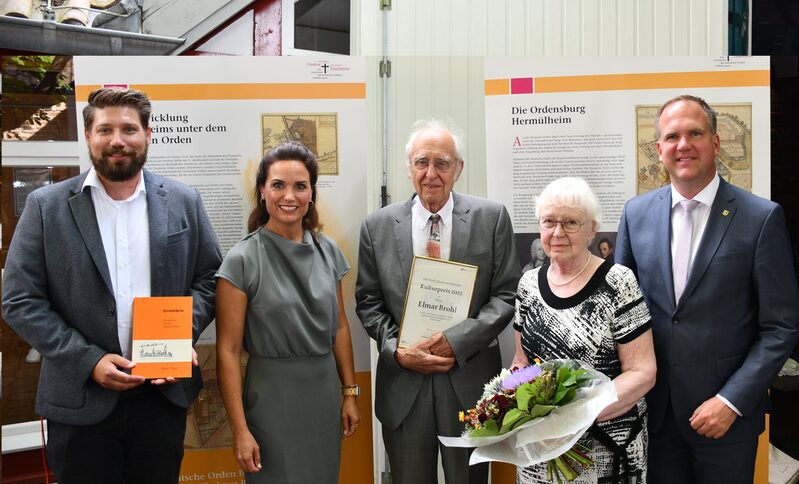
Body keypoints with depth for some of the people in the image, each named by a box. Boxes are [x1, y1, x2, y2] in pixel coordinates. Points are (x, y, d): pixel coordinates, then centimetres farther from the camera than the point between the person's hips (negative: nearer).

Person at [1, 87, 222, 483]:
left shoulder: (184, 202, 2)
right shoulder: (46, 207, -3)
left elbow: (209, 277, 7)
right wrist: (89, 360, -13)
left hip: (164, 392, 2)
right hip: (80, 400, -1)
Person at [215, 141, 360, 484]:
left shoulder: (327, 250, 3)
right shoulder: (243, 260, -11)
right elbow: (228, 351, -11)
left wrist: (350, 392, 9)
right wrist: (240, 430, -14)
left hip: (325, 394, 5)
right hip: (272, 398, -4)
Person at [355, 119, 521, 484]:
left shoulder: (492, 218, -3)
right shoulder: (378, 226, 1)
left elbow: (507, 296, -4)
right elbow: (368, 303, 5)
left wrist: (456, 341, -15)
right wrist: (397, 351, -10)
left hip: (470, 381, -1)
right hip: (403, 383, 1)